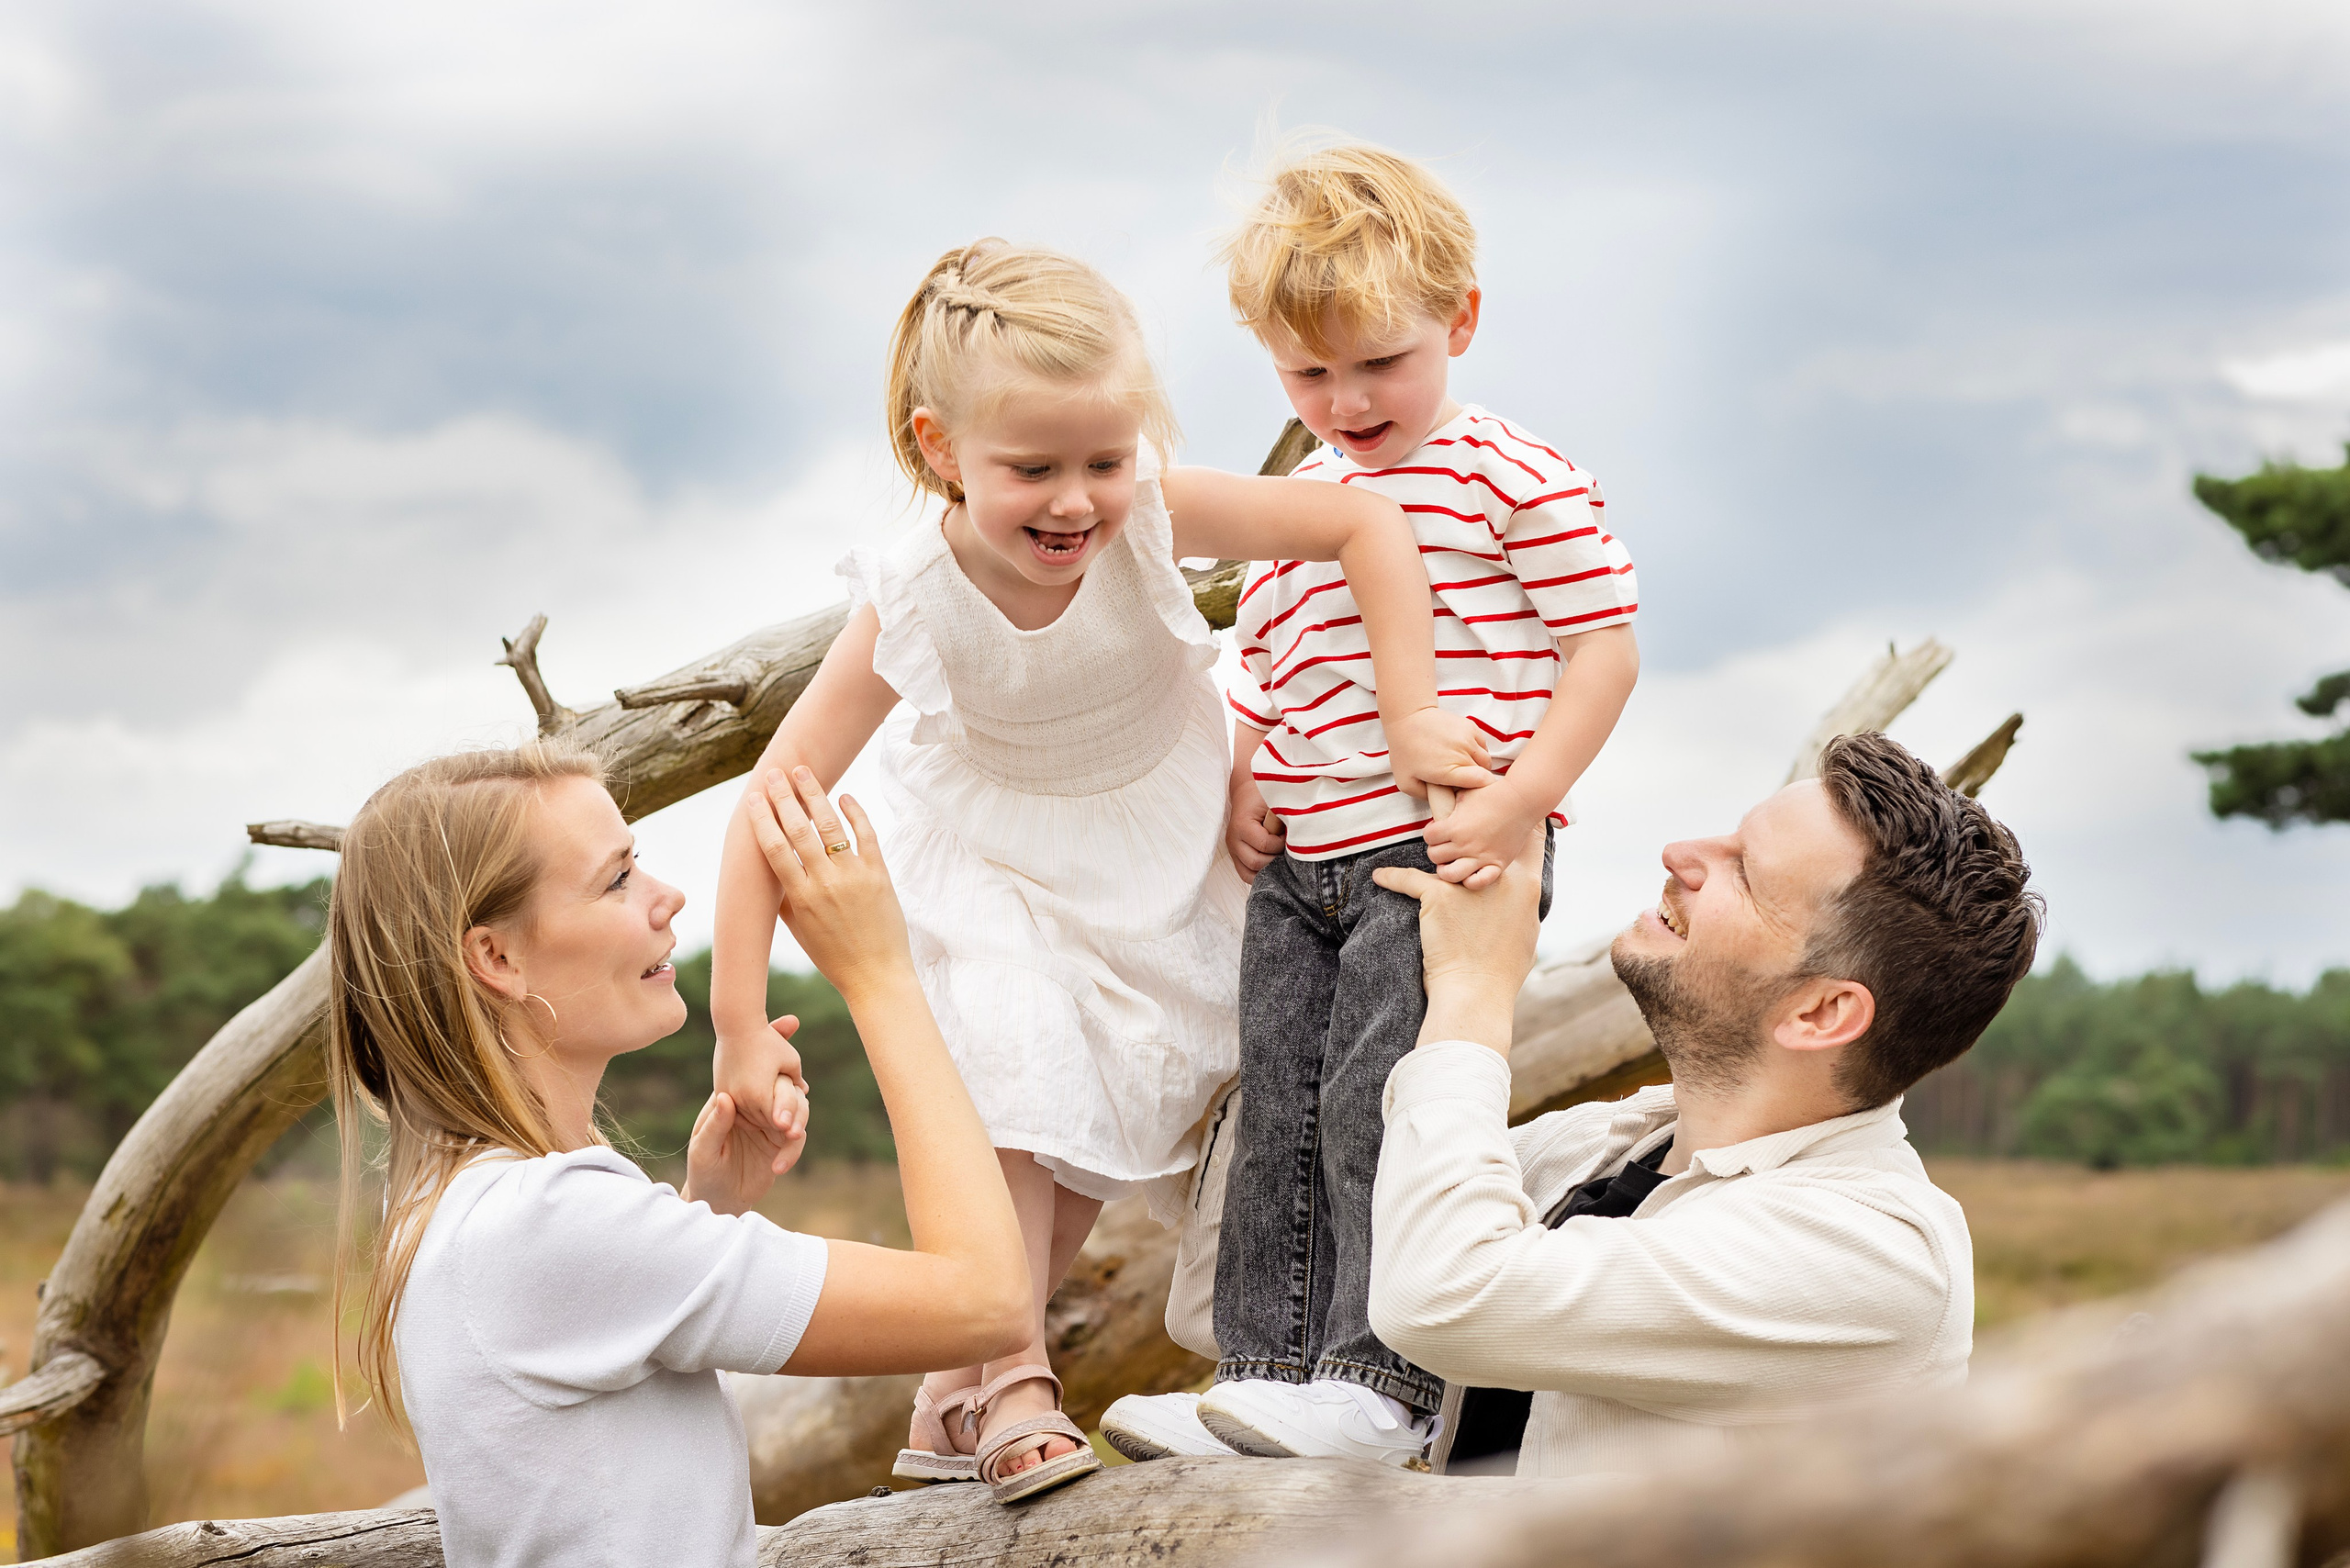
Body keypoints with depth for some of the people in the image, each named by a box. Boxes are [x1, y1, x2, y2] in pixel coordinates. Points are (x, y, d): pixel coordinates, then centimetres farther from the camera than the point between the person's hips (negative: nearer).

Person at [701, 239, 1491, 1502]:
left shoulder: (1150, 515, -32)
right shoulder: (912, 603, -32)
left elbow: (1366, 525, -27)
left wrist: (1412, 714, -32)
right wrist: (740, 1021, -32)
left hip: (1163, 860, 3)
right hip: (997, 867, -3)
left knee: (1106, 1126, 7)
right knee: (1016, 1093, -17)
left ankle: (954, 1391, 22)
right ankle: (1007, 1390, 0)